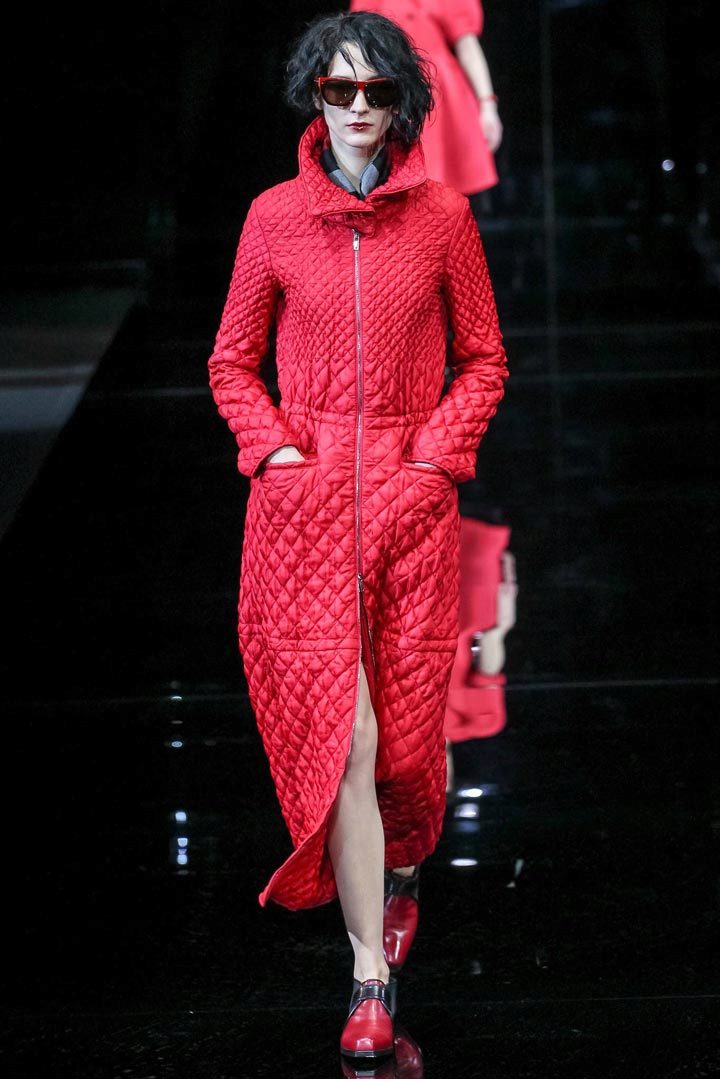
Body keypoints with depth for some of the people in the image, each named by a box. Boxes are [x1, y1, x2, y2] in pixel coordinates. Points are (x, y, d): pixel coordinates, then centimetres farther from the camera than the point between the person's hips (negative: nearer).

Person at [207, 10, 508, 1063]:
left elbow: (483, 361, 9)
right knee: (341, 732, -7)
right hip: (304, 501, 0)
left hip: (410, 499, 1)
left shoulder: (442, 216, 3)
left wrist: (437, 456, -4)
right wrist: (277, 454, -3)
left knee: (406, 729, 4)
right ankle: (372, 976, -2)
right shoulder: (275, 217, 4)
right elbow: (232, 361, 11)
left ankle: (403, 869, 39)